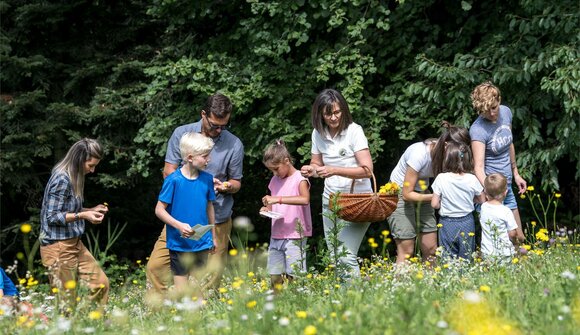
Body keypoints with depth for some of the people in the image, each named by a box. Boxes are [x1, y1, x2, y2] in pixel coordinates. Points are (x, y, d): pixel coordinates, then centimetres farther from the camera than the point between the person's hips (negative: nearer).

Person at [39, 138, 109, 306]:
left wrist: (91, 210, 7)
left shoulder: (74, 177, 10)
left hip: (74, 243, 9)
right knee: (66, 300, -3)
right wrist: (82, 215, -25)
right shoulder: (61, 179, -18)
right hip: (58, 247, -9)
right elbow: (52, 216, -18)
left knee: (100, 283, 7)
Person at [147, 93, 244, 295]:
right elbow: (168, 172, 2)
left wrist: (227, 186, -13)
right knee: (156, 265, -7)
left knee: (211, 275, 1)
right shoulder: (181, 134, 2)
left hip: (216, 220, 0)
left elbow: (236, 183, 12)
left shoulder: (234, 145, 2)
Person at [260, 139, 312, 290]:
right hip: (276, 236, 7)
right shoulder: (274, 181, 14)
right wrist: (267, 209, 1)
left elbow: (305, 199, -26)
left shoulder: (299, 179, -7)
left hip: (295, 236, -7)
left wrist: (278, 199, -30)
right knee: (274, 277, 5)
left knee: (293, 276, -8)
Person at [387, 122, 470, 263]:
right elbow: (407, 194, -23)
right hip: (400, 193, -6)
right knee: (407, 250, -11)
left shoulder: (446, 155, -12)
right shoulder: (420, 154, -30)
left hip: (422, 192, 6)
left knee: (431, 249, 0)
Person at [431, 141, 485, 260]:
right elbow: (482, 200, 3)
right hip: (467, 222, 1)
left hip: (447, 223, -1)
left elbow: (434, 204, -11)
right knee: (466, 259, 12)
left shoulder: (441, 178, -14)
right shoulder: (472, 179, -10)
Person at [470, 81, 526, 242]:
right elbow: (479, 167, -29)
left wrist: (516, 174, 24)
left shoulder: (506, 112, 0)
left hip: (506, 186, 7)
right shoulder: (478, 129, -21)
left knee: (519, 239, 14)